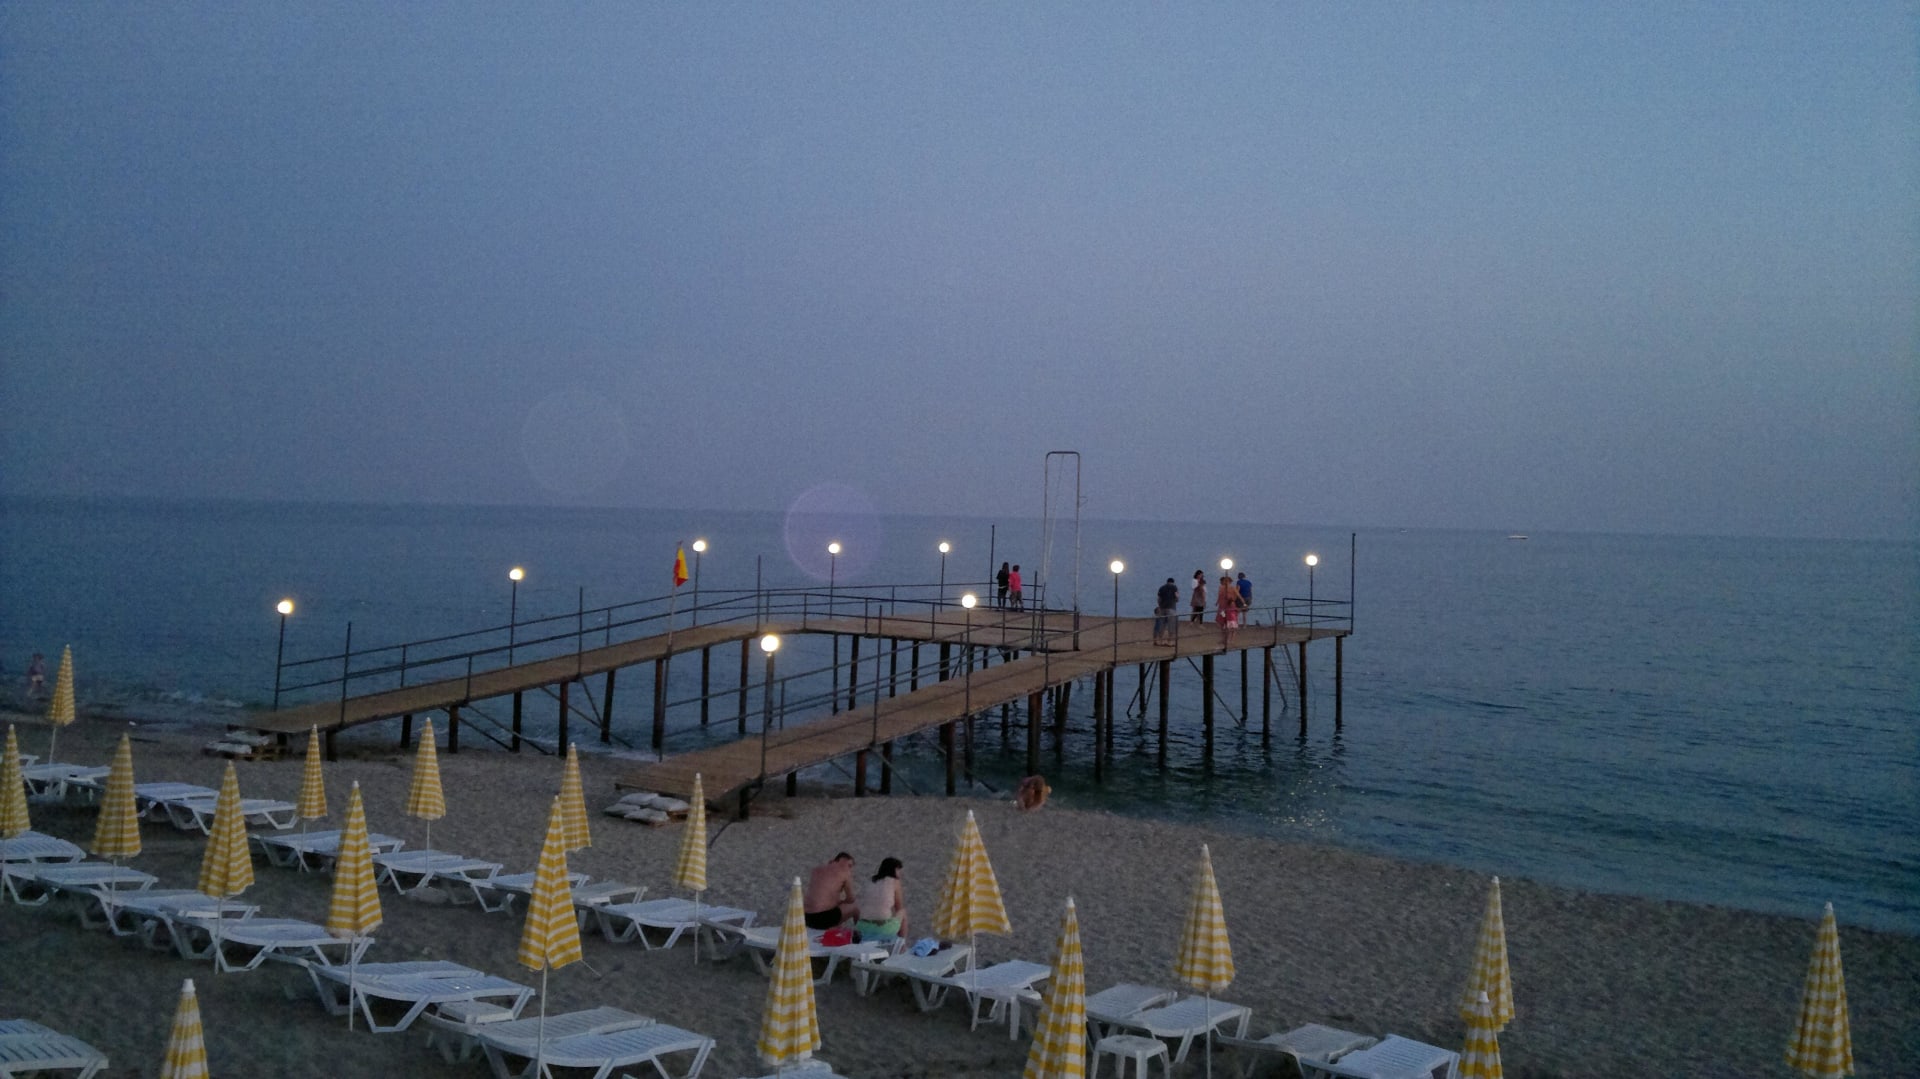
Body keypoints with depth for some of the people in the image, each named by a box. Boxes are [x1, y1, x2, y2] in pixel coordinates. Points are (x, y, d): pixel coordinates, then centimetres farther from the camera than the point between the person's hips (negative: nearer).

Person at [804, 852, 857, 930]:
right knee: (855, 906, 18)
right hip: (825, 919, -6)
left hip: (807, 919, 6)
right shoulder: (845, 872, 3)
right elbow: (850, 900, 10)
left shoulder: (816, 870, 18)